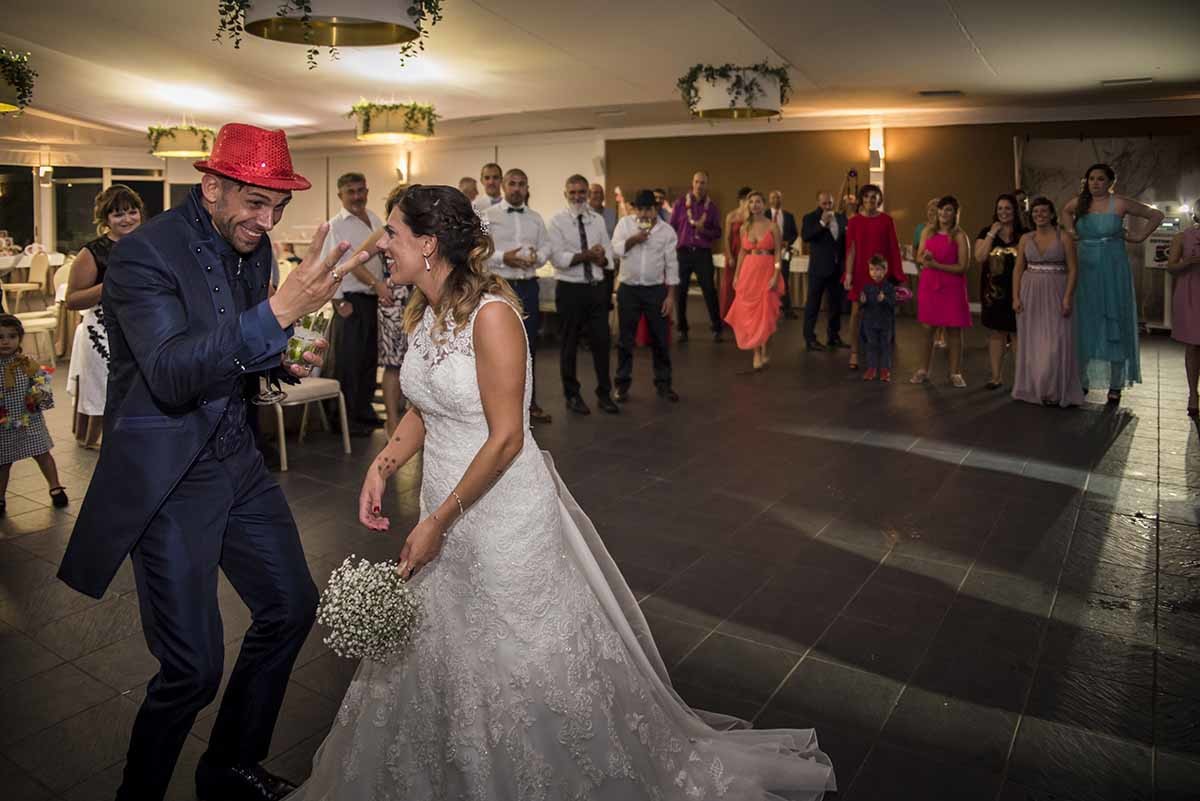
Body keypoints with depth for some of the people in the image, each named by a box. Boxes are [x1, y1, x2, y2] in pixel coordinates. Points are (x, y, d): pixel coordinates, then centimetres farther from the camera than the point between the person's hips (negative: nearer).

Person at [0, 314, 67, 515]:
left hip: (30, 421, 0)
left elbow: (42, 383, 0)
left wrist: (39, 395, -20)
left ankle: (55, 487, 23)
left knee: (42, 454, 8)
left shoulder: (28, 364, -6)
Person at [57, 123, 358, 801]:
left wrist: (282, 362, -2)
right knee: (194, 668, -5)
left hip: (236, 459, 8)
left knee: (292, 605, 14)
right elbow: (172, 374, -31)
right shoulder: (145, 253, -17)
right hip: (167, 479, -8)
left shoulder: (254, 245, 5)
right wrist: (279, 311, -39)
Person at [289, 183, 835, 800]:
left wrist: (437, 523, -18)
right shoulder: (422, 311, 3)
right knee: (426, 661, 20)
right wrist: (381, 465, -3)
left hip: (505, 515, -8)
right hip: (444, 513, 8)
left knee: (531, 667, 7)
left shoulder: (491, 314, -22)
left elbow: (505, 439, -22)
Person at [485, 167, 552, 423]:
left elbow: (546, 247, 14)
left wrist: (538, 257, -8)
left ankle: (529, 403, 22)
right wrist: (503, 258, -21)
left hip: (528, 286, 5)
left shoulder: (536, 218, 12)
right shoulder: (488, 215, -3)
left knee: (528, 346, 11)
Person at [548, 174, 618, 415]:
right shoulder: (557, 221, -4)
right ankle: (572, 395, 22)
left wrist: (601, 258, -18)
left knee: (601, 341, 5)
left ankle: (604, 394, 18)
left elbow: (608, 256, 4)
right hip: (570, 289, -3)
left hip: (596, 287, 3)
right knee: (570, 343, 8)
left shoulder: (598, 220, 8)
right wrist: (587, 255, -19)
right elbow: (557, 258, -14)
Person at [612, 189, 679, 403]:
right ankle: (623, 383, 19)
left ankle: (663, 383, 19)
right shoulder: (625, 223, 0)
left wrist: (670, 295, -4)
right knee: (625, 339, 7)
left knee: (660, 339, 6)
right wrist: (633, 239, -21)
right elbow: (614, 250, -7)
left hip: (656, 290, 0)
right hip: (628, 289, 0)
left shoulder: (667, 230, -2)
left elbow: (671, 265, -1)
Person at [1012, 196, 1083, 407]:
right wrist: (1016, 297, -2)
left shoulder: (1064, 238, -1)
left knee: (1055, 342, -5)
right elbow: (1018, 269, 7)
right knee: (1031, 342, 7)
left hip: (1055, 294, -3)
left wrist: (1067, 298, -13)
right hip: (1030, 294, 3)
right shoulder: (1025, 239, 7)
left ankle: (1054, 391, 5)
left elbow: (1073, 270, -4)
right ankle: (1032, 388, 18)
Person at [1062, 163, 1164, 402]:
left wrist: (1139, 237, -1)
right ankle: (1083, 381, 15)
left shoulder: (1119, 203, -5)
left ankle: (1116, 385, 6)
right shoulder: (1079, 203, 5)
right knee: (1085, 325, 7)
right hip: (1086, 271, 3)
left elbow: (1156, 215, 4)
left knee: (1114, 325, 1)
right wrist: (1070, 229, 14)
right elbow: (1065, 211, 28)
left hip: (1113, 272, -3)